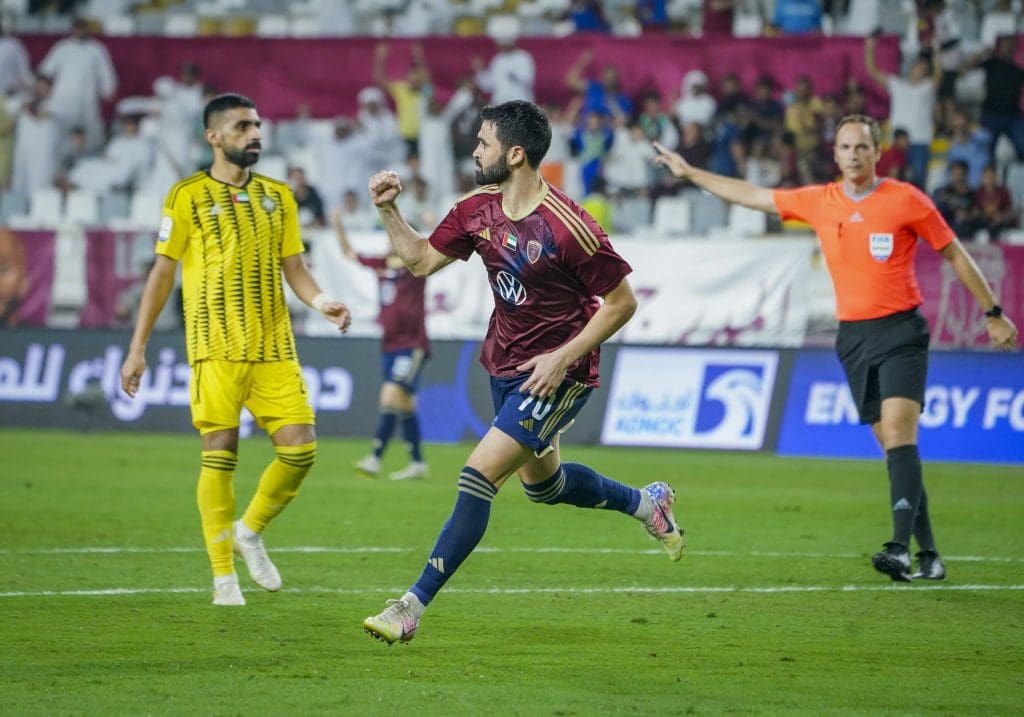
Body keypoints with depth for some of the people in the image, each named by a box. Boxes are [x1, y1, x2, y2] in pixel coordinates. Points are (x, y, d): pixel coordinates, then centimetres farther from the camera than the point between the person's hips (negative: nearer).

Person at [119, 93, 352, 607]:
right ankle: (223, 576, 4)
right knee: (220, 454, -5)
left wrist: (321, 302, -8)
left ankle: (251, 530, 20)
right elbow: (162, 272, 3)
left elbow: (293, 267, 14)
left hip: (275, 347, 4)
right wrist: (137, 348, 1)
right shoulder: (188, 196, 1)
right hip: (217, 347, -4)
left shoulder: (277, 196, 14)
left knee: (300, 448, -5)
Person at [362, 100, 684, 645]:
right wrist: (388, 210, -6)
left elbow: (621, 302, -15)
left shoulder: (567, 227, -24)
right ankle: (646, 503, 50)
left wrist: (563, 357, -20)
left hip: (553, 374, -9)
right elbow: (421, 260, 10)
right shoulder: (477, 209, -3)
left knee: (478, 477, -16)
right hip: (504, 365, 9)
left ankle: (413, 606, -15)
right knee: (542, 484, 23)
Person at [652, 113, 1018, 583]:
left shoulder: (905, 200, -5)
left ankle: (901, 548, -29)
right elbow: (752, 196, 18)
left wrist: (993, 314, 5)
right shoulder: (819, 202, 7)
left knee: (898, 434, -19)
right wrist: (689, 173, 22)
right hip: (853, 337, 4)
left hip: (900, 332, -4)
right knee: (894, 447, 4)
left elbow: (954, 254, 3)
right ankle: (928, 555, 7)